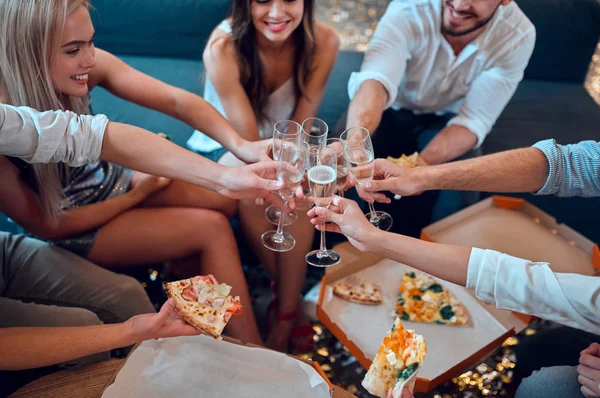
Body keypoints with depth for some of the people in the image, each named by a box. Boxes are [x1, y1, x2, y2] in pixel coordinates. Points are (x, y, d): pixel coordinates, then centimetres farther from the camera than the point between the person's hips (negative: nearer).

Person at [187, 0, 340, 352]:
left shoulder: (323, 42, -18)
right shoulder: (223, 48, -27)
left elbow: (298, 129, -13)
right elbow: (250, 145, -25)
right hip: (225, 149, -2)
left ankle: (284, 316, -20)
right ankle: (292, 300, -15)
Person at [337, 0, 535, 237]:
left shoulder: (518, 35, -26)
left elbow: (474, 120, -27)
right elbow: (375, 79, -50)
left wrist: (422, 163, -48)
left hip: (446, 119, 1)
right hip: (390, 111, -1)